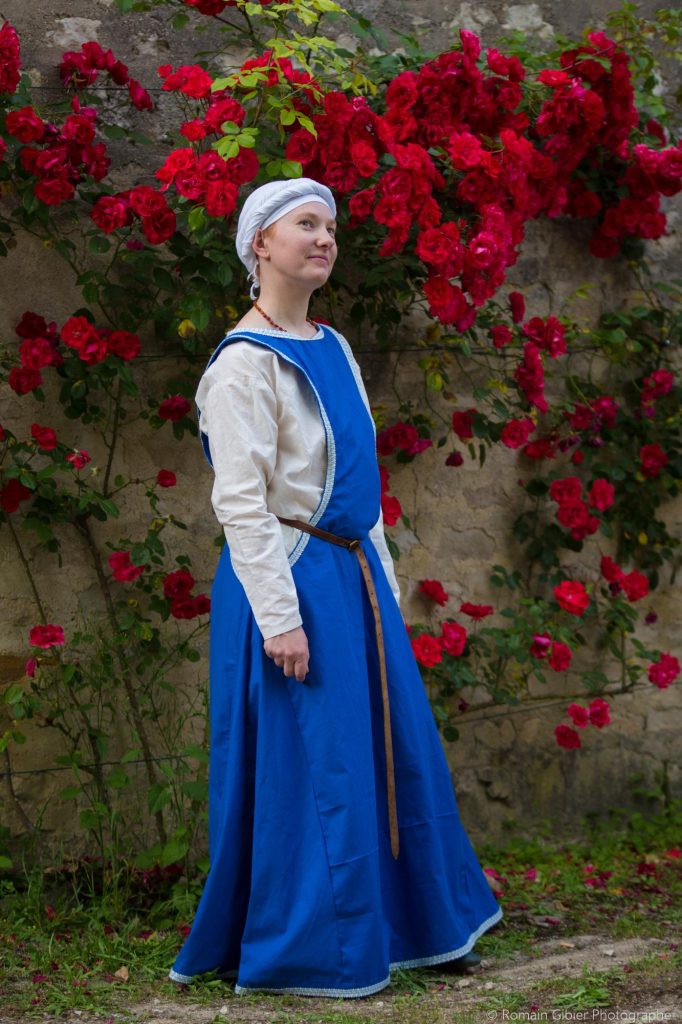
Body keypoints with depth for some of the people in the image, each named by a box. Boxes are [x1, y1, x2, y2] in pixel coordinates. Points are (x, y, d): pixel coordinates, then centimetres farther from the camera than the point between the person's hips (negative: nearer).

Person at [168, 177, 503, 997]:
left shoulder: (332, 349, 14)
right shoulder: (244, 362, -12)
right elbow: (240, 501, -17)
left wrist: (385, 584, 17)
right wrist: (279, 615, -22)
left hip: (353, 574, 9)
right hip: (292, 578, -8)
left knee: (394, 749, 12)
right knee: (307, 765, -3)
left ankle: (410, 924, 25)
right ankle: (304, 952, 9)